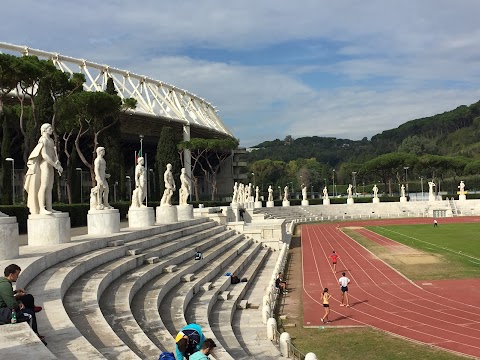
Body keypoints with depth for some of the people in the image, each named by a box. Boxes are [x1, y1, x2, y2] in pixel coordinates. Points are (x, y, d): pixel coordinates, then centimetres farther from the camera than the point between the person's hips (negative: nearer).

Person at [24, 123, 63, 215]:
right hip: (44, 165, -10)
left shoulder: (50, 140, 20)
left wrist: (58, 166, 7)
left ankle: (49, 208, 5)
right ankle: (42, 209, -23)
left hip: (50, 166, 10)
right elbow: (44, 155, -19)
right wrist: (55, 165, -19)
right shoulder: (43, 140, -9)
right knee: (44, 186, -17)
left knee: (49, 187, 5)